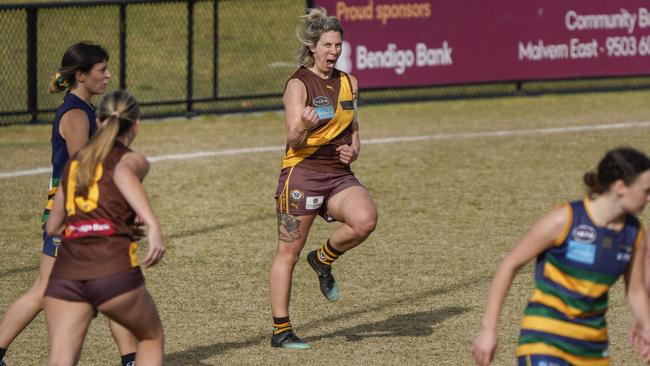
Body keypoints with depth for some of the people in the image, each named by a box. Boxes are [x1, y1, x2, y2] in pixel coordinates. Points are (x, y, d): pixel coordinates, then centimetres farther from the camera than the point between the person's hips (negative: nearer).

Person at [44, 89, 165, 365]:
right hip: (114, 272, -4)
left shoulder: (75, 162, 24)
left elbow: (53, 226, 32)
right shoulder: (132, 160, 8)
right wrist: (152, 224, -30)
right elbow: (123, 173, -19)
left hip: (65, 274, 4)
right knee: (152, 338, 24)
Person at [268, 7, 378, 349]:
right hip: (302, 171, -5)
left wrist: (353, 149, 0)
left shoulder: (348, 83, 11)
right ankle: (281, 330, 8)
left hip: (338, 174, 5)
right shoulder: (298, 84, -7)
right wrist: (304, 126, -35)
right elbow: (293, 140, -14)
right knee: (288, 251, -1)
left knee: (365, 218, -24)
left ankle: (324, 259, 5)